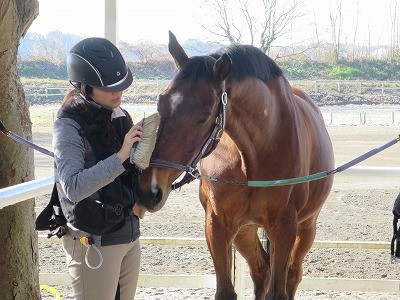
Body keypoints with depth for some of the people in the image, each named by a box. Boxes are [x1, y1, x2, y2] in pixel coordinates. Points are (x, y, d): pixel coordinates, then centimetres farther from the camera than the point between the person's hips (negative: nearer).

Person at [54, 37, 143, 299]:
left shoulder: (120, 116, 5)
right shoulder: (70, 127, -17)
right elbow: (73, 187, -30)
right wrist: (120, 156, -31)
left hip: (130, 235, 7)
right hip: (95, 242, -7)